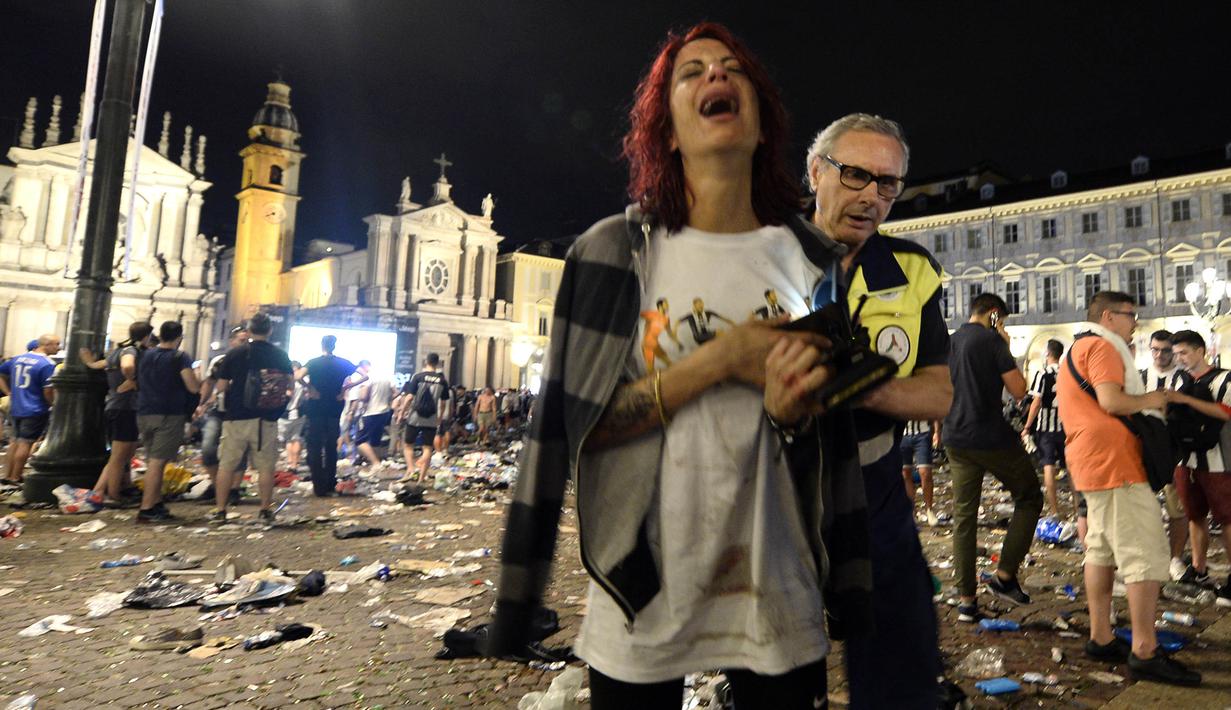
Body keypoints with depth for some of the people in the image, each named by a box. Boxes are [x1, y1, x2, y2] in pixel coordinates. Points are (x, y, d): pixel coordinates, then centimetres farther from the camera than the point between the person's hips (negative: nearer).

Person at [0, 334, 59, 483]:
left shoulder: (18, 358, 8)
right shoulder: (47, 364, -16)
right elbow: (48, 392, -18)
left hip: (16, 408, 7)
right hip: (35, 410, -7)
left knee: (16, 441, 18)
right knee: (25, 443, 1)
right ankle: (15, 477, 6)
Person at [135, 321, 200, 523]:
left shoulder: (146, 355, 12)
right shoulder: (180, 357, -9)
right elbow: (194, 387, -16)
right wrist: (200, 378, 3)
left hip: (144, 413, 7)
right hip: (170, 415, -7)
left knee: (153, 461, 15)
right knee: (157, 462, -7)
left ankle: (157, 505, 20)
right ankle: (146, 510, -8)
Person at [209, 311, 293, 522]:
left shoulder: (235, 354, -3)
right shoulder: (280, 355, -1)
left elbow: (220, 387, -2)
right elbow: (290, 382, 3)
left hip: (236, 418, 0)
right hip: (266, 420, 1)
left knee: (226, 465, 9)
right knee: (266, 467, 8)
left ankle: (219, 510, 12)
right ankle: (265, 510, 13)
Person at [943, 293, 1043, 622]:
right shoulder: (992, 340, -9)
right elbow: (1018, 390, -9)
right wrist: (1007, 349, 0)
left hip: (956, 440, 6)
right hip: (992, 438, -6)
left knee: (963, 516, 8)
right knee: (1029, 499, 15)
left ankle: (966, 601, 10)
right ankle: (1005, 575, 8)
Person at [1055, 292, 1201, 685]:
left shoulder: (1078, 350, 23)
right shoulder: (1102, 346, -9)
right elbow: (1112, 401, -22)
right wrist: (1150, 400, -6)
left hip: (1091, 462, 11)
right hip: (1114, 461, -11)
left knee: (1102, 548, 11)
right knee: (1145, 553, -9)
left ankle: (1101, 638, 16)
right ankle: (1145, 652, -7)